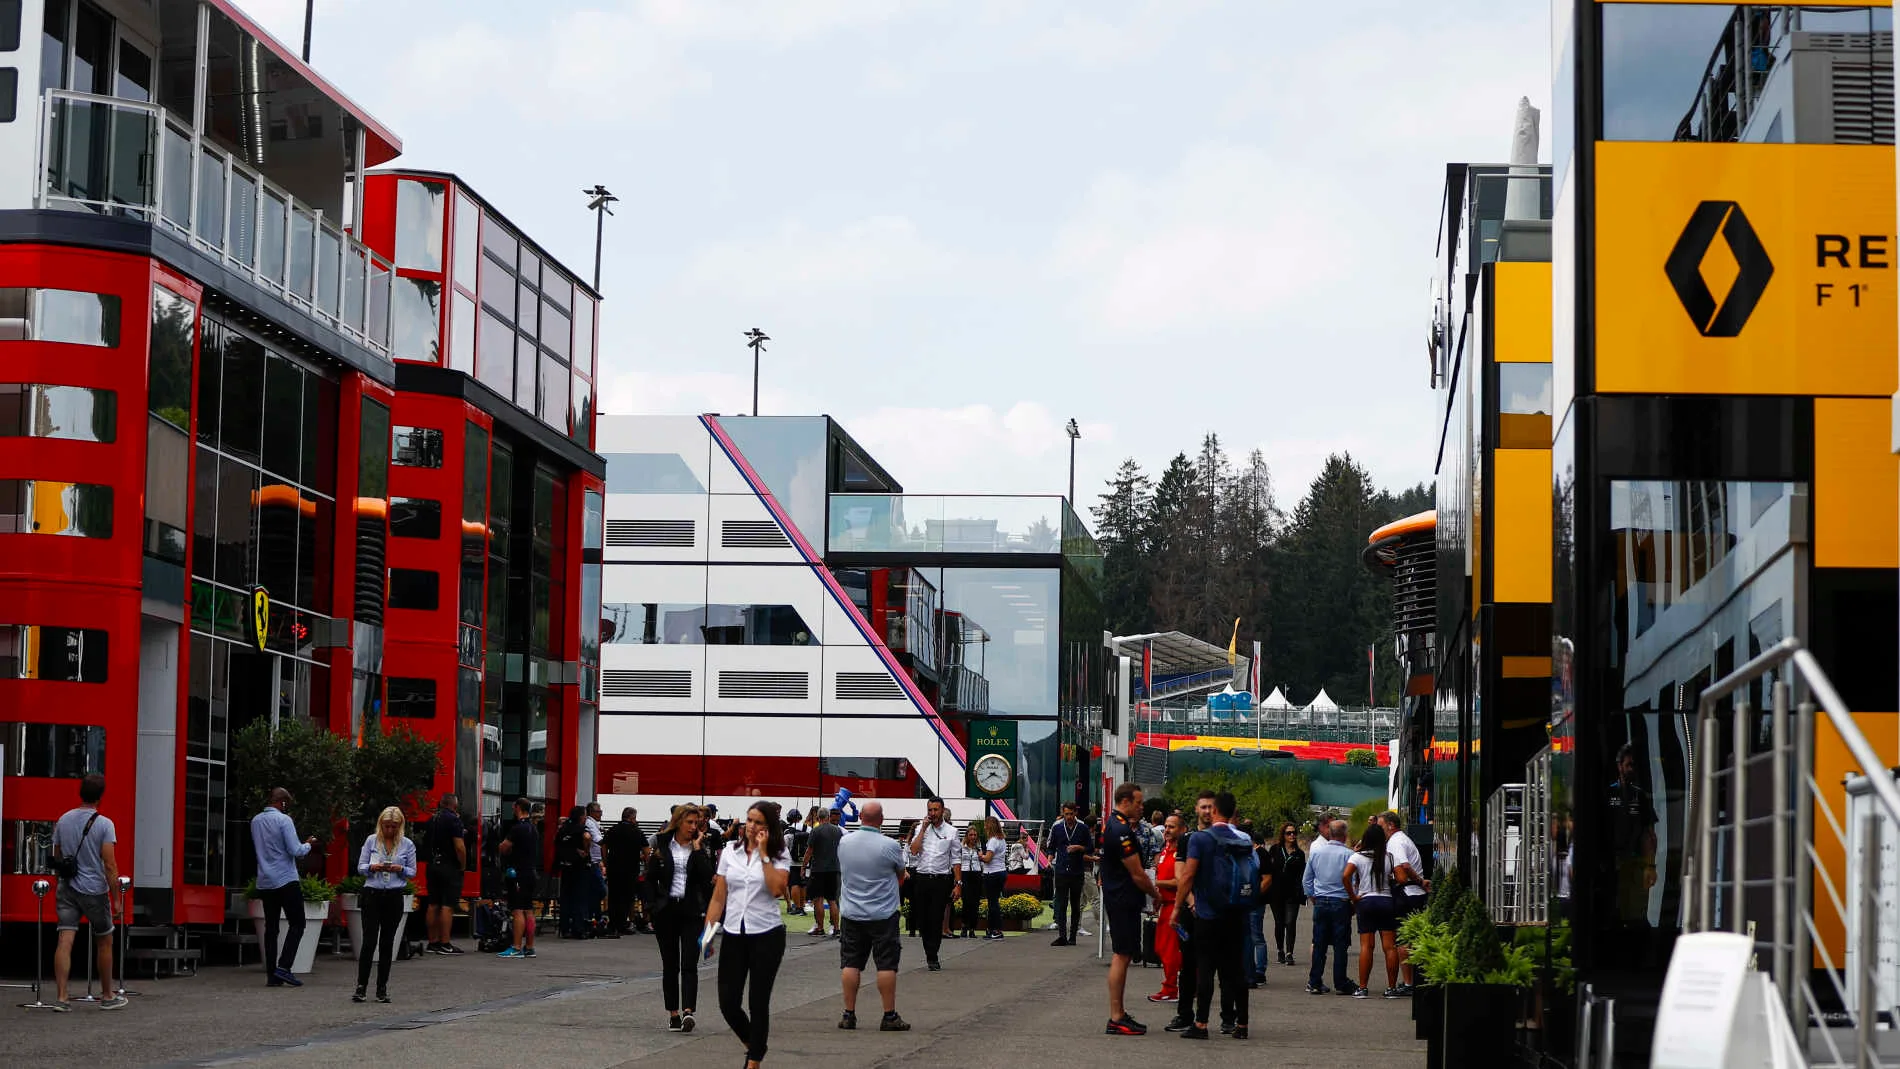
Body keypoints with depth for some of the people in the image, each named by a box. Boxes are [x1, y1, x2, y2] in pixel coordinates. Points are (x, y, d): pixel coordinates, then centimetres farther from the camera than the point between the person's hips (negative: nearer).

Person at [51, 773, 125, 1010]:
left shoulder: (63, 820, 4)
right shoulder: (104, 824, -11)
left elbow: (56, 858, 11)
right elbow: (110, 865, -14)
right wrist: (116, 897, -9)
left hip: (67, 889, 4)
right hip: (94, 891, -4)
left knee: (65, 940, -3)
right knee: (104, 942, 13)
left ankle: (61, 997, -12)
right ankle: (107, 995, 23)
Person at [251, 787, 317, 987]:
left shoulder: (256, 821, 10)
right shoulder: (284, 820, -11)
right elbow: (295, 851, -15)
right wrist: (308, 844, 5)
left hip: (265, 882, 6)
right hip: (286, 880, -6)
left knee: (271, 927, 8)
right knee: (296, 924, 1)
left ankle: (272, 975, 6)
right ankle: (283, 967, -12)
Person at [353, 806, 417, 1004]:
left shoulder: (407, 845, 5)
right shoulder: (371, 841, 5)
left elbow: (412, 872, 9)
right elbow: (360, 868, 6)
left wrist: (400, 869, -12)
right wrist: (372, 867, -15)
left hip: (394, 897, 1)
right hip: (372, 894, -1)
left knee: (387, 942, 5)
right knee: (369, 941, -9)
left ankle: (382, 988, 12)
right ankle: (360, 987, -6)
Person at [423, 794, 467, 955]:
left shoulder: (431, 820, 11)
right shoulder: (453, 819, -11)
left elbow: (425, 844, 19)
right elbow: (459, 847, -17)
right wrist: (463, 866, -7)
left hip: (433, 865, 7)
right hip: (449, 867, -7)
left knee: (433, 905, 11)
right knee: (447, 906, -8)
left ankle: (433, 942, 15)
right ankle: (445, 944, -11)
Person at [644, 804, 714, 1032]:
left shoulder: (700, 848, 3)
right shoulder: (662, 848, 4)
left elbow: (707, 876, -13)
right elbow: (650, 879, 7)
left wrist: (697, 848, -12)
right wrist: (652, 907, -1)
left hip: (692, 911, -1)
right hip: (666, 911, 1)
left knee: (689, 964, -10)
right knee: (670, 965, 7)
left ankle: (687, 1011, -20)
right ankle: (673, 1013, 14)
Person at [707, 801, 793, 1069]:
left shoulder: (779, 856, -2)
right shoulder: (730, 852, 7)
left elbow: (776, 888, -20)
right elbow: (718, 896, 8)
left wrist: (764, 853, -15)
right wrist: (708, 930, 1)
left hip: (766, 935, -3)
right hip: (734, 935, 3)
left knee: (758, 1002, 0)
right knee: (728, 1002, -1)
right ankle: (753, 1044, 26)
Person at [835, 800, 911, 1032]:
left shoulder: (844, 843, 0)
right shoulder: (890, 846, -13)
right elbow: (901, 876, 2)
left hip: (852, 914, 4)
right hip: (883, 915, -4)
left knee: (851, 964, 8)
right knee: (886, 965, 1)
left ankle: (849, 1015, 9)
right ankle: (889, 1017, 2)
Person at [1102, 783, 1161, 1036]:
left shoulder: (1112, 824, 13)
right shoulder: (1121, 831, -19)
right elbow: (1137, 874, -17)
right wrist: (1155, 893, -2)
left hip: (1117, 898, 11)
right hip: (1123, 900, -11)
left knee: (1123, 955, 14)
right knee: (1122, 956, -8)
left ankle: (1119, 1013, 19)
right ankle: (1116, 1018, -8)